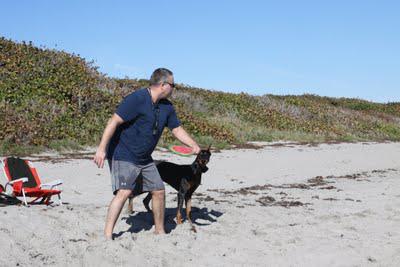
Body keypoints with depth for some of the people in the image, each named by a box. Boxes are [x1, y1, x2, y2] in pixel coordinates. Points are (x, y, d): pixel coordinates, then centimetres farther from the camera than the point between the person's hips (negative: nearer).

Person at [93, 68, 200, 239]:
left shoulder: (167, 107, 6)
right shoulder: (137, 99, -20)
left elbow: (177, 129, 14)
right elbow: (114, 121, -22)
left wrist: (193, 145, -3)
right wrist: (101, 149, -27)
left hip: (145, 159, 8)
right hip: (123, 155, -8)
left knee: (159, 191, 8)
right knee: (124, 192, -21)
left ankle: (159, 231, 25)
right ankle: (107, 235, -16)